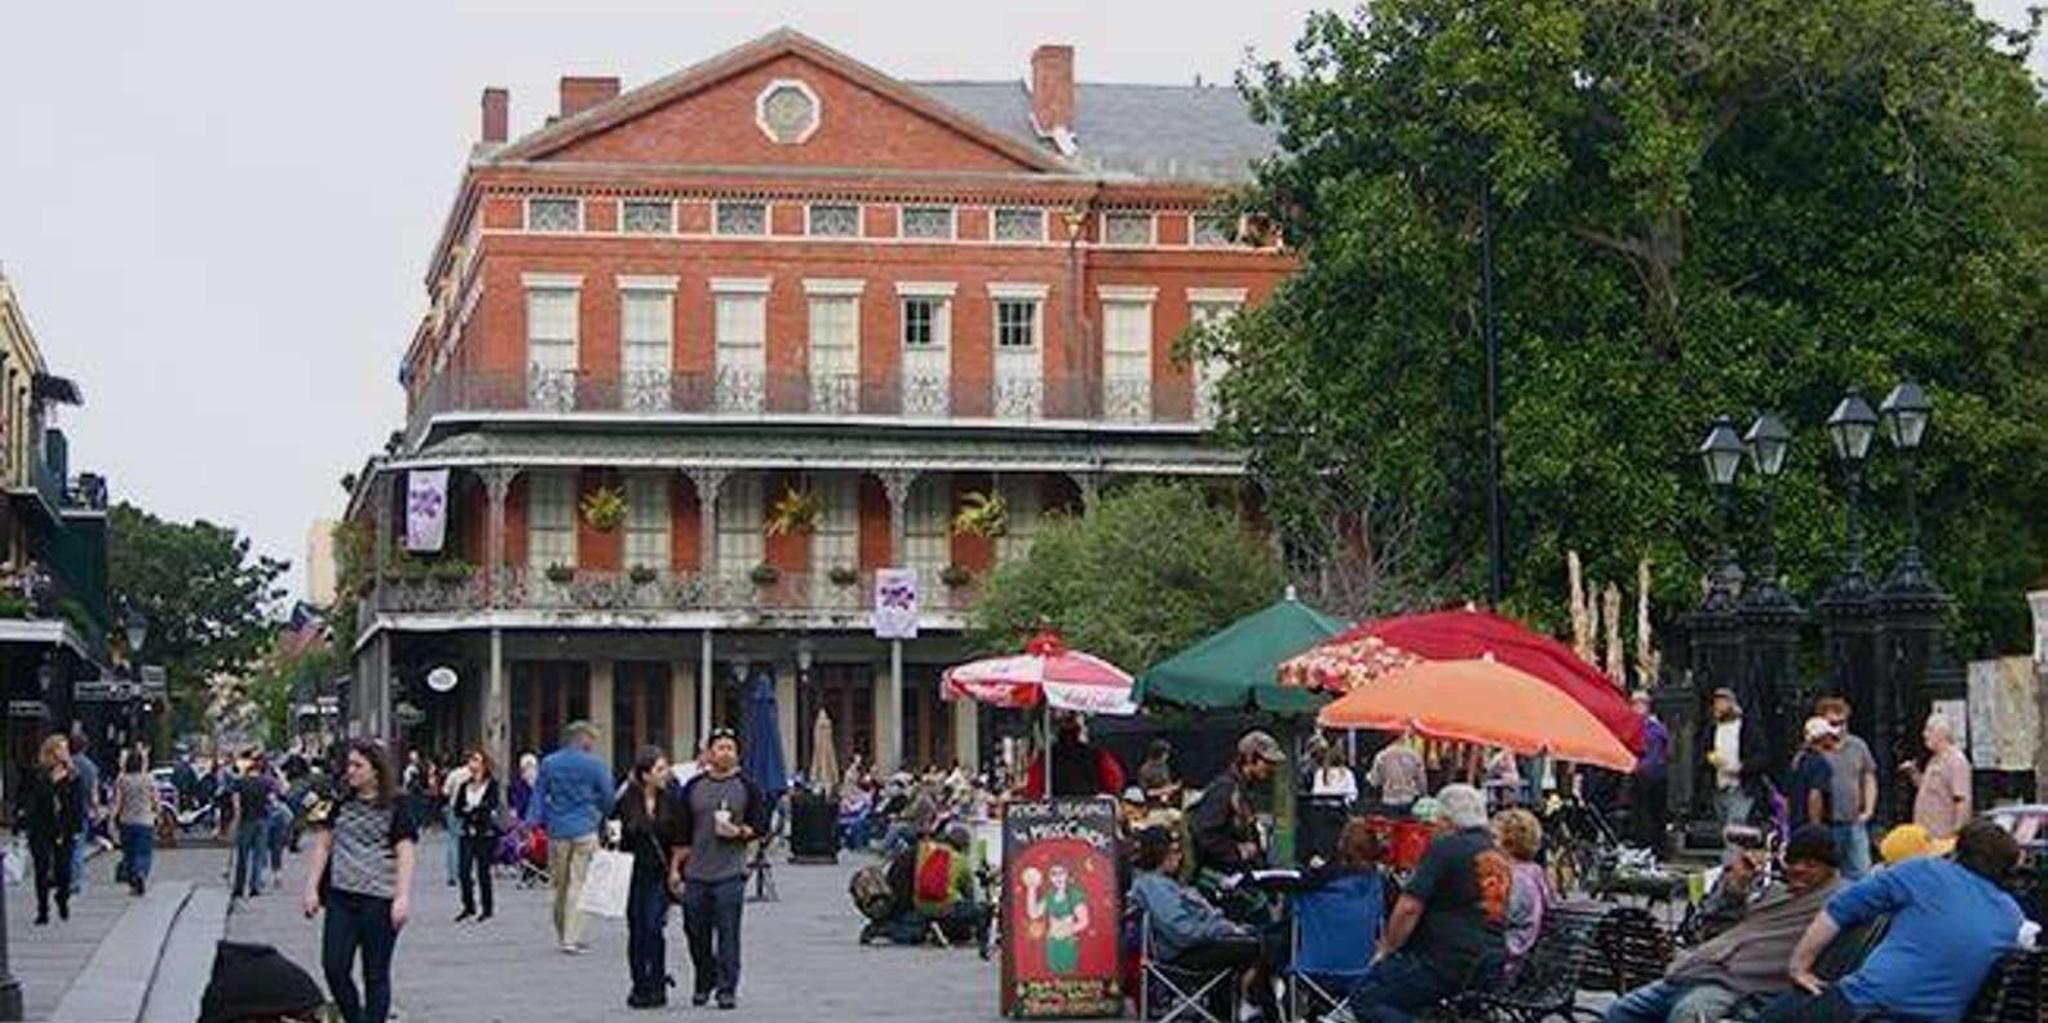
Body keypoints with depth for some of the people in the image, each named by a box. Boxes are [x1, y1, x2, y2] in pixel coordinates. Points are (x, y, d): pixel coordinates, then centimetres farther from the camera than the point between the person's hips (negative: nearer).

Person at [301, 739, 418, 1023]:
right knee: (334, 967, 0)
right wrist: (312, 888, 9)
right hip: (341, 896, 5)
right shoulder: (341, 804, 11)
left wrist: (403, 897, -17)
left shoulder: (396, 808, -4)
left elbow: (406, 853, -9)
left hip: (379, 900, -5)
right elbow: (323, 845, 15)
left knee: (376, 975, 3)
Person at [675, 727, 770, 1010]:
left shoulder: (747, 787, 3)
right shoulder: (694, 787, 9)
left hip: (731, 873, -3)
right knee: (696, 932, 8)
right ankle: (703, 983, 27)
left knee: (727, 931, -6)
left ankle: (727, 989, 0)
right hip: (696, 873, 3)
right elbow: (682, 832, 12)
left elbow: (761, 825, 3)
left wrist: (740, 832, -15)